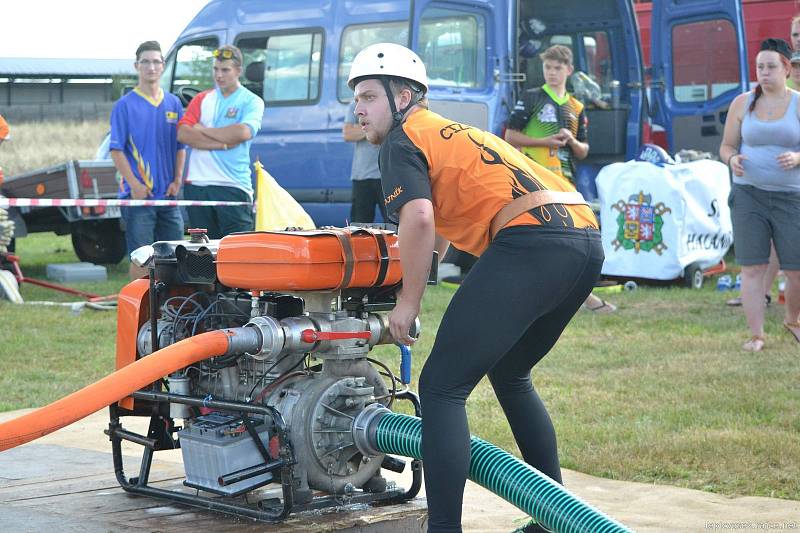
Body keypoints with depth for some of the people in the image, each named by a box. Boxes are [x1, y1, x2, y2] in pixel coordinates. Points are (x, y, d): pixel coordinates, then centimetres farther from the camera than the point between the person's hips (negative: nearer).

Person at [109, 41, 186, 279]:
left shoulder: (174, 103, 11)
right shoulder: (125, 105, -2)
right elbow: (116, 150, -5)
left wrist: (177, 180, 2)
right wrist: (135, 185, -13)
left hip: (168, 195, 5)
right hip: (138, 196, -4)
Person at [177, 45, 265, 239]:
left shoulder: (251, 102, 3)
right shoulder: (202, 99, 14)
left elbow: (244, 132, -17)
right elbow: (183, 134, -1)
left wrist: (203, 130, -5)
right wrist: (223, 143, -11)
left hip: (233, 186, -4)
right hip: (197, 185, 4)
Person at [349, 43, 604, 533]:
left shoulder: (402, 142, 6)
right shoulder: (452, 131, 33)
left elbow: (419, 221, -11)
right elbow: (442, 226, 45)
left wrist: (408, 304, -2)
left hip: (531, 240, -9)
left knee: (441, 387, -5)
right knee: (510, 374, 26)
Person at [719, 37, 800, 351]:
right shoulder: (742, 104, 6)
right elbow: (726, 146, 10)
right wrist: (732, 159, -12)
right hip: (748, 195, 1)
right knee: (752, 267, -5)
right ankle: (756, 335, 1)